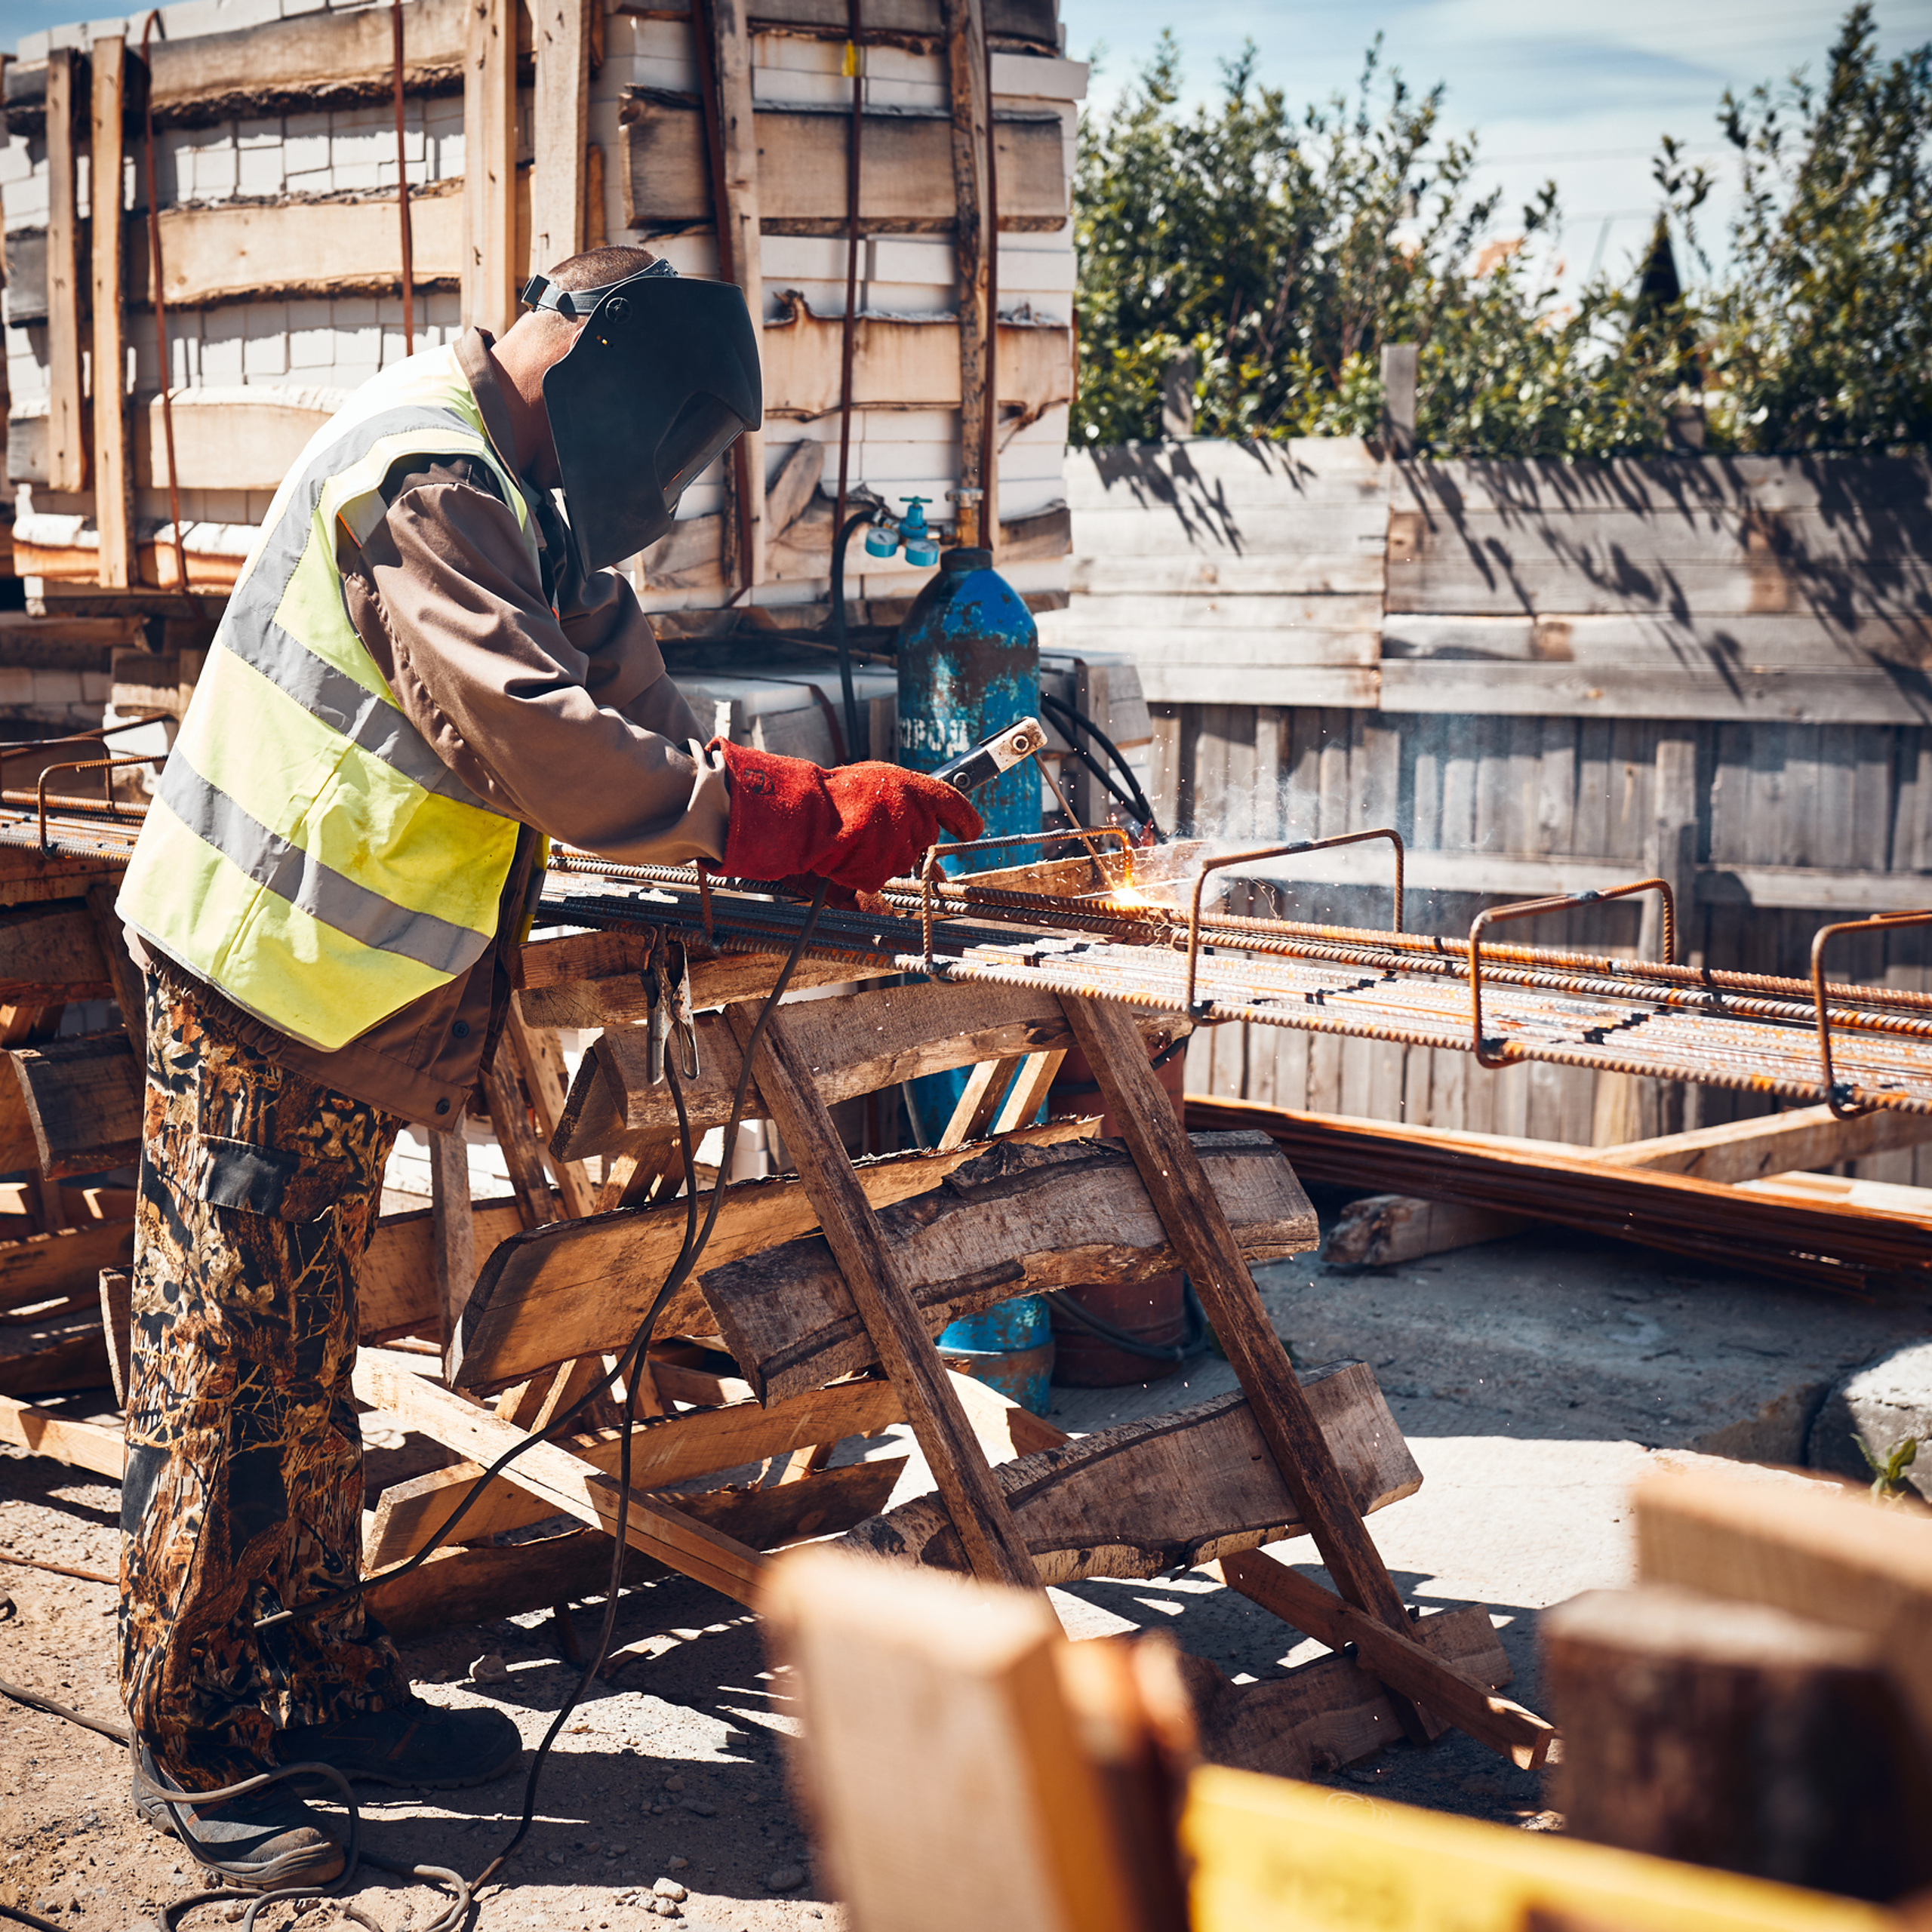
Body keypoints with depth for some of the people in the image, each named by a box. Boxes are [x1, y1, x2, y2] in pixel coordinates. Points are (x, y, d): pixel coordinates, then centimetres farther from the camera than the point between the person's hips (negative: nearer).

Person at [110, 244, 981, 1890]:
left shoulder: (519, 491, 15)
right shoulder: (425, 480, -19)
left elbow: (620, 682, 14)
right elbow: (536, 739, -30)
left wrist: (803, 840, 0)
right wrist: (797, 814, -29)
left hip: (339, 1002, 10)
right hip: (260, 981, -10)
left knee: (307, 1365, 16)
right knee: (227, 1367, -2)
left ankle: (327, 1686, 27)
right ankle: (194, 1743, 9)